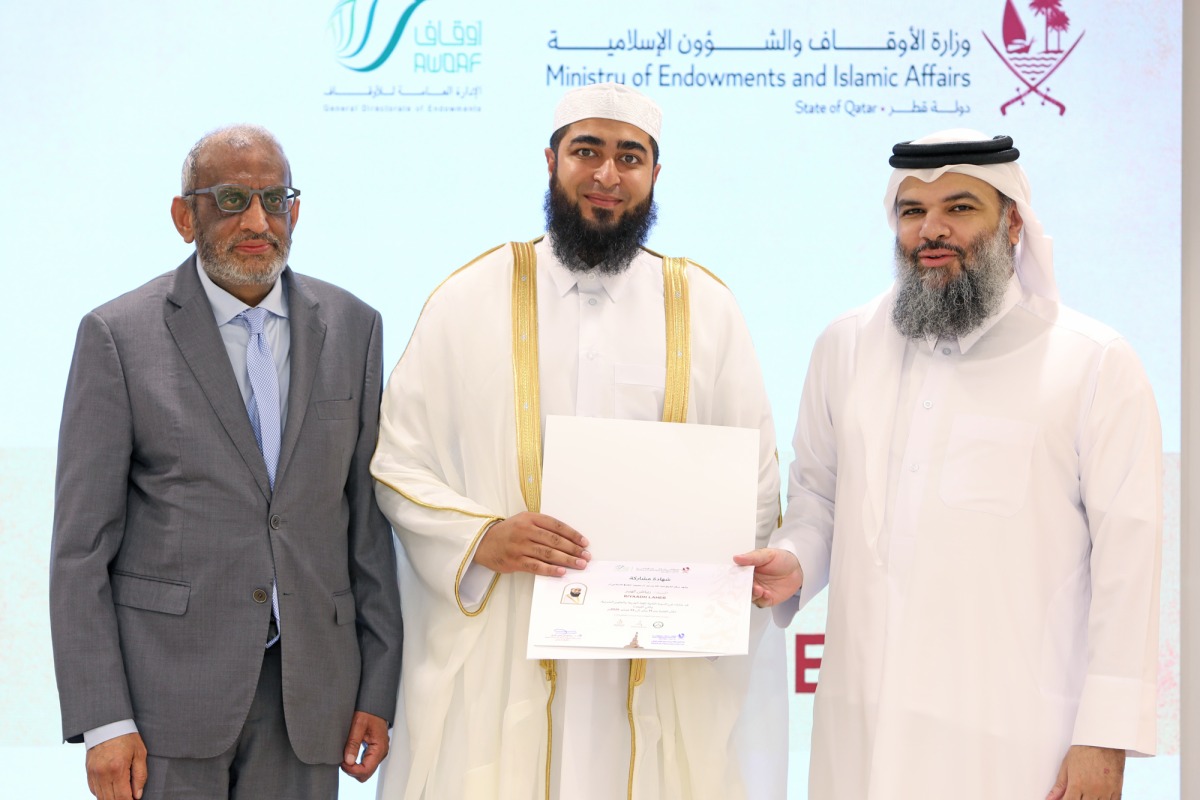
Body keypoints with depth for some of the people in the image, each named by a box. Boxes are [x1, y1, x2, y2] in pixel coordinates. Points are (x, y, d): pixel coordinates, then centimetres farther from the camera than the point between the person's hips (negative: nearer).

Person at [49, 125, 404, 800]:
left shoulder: (352, 327, 7)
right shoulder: (120, 336, -3)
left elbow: (370, 518, 8)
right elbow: (82, 546, -4)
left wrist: (378, 691, 4)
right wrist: (102, 722, -10)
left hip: (308, 690, 3)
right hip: (167, 685, -3)